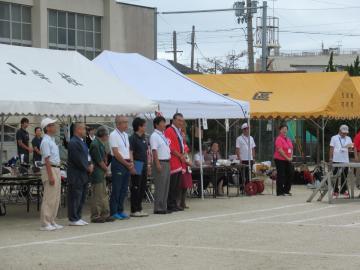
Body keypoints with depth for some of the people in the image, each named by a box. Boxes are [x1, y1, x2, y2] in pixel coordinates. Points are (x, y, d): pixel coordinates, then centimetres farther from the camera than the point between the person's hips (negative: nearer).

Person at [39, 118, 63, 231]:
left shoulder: (52, 140, 17)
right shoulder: (46, 141, -13)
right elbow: (47, 159, -18)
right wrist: (50, 176, -23)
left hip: (56, 169, 10)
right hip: (50, 170, -10)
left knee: (56, 198, 12)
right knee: (49, 198, -9)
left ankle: (51, 222, 17)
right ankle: (45, 224, -7)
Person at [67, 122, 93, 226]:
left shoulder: (81, 142, 16)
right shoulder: (73, 143, -16)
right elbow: (77, 159, -20)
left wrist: (90, 165, 4)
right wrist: (87, 168, -11)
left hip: (83, 175, 10)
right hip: (76, 176, -10)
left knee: (81, 198, 13)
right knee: (75, 198, -5)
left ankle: (77, 217, 19)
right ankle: (73, 219, 0)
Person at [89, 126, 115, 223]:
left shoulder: (100, 144, 15)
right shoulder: (95, 144, -17)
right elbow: (99, 161, -17)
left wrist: (105, 169, 5)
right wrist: (106, 169, -4)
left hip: (102, 173, 10)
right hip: (97, 173, -10)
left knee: (104, 195, 13)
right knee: (97, 196, -5)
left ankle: (105, 215, 18)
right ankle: (95, 216, -1)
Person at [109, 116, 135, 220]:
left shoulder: (125, 135, 15)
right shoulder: (114, 135, -10)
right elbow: (116, 153, -14)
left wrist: (131, 163, 3)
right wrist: (126, 164, -11)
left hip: (127, 164, 8)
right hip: (118, 164, -8)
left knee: (124, 190, 10)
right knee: (116, 190, -3)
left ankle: (120, 210, 18)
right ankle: (114, 212, 2)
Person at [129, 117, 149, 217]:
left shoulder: (143, 138, 15)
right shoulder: (133, 138, -10)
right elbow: (130, 153, -15)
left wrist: (148, 164, 16)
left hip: (144, 165, 8)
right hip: (137, 165, -8)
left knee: (143, 187, 10)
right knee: (136, 188, -5)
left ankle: (139, 208, 18)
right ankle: (134, 210, -1)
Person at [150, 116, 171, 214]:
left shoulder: (163, 135, 18)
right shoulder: (154, 136, -9)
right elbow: (154, 151, -16)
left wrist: (169, 161, 16)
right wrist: (158, 164, -21)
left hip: (167, 162, 9)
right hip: (160, 163, -9)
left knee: (166, 186, 10)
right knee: (160, 187, -8)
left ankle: (163, 207, 14)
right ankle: (158, 208, -6)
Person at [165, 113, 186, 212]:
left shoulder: (179, 132, 20)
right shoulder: (169, 131, -10)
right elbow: (170, 147, -16)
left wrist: (183, 155, 8)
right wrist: (180, 155, -12)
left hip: (179, 162, 9)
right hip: (173, 162, -9)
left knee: (177, 185, 10)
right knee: (172, 185, -8)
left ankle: (175, 204, 14)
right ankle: (170, 205, -5)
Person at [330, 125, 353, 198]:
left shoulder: (348, 138, 12)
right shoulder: (334, 138, 3)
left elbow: (351, 147, 2)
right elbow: (331, 149, 3)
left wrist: (350, 146, -22)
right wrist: (330, 158, -2)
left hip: (345, 160, 3)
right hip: (336, 160, -3)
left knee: (344, 176, 5)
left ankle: (343, 190, 12)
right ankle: (335, 191, 5)